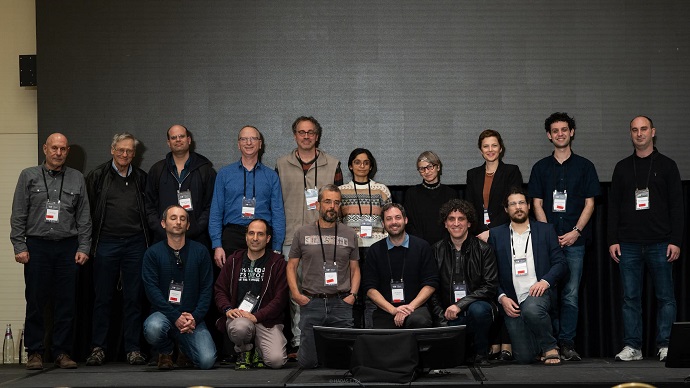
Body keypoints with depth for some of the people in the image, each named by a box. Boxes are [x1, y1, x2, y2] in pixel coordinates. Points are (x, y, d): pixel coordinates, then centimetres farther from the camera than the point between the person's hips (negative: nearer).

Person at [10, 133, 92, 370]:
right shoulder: (29, 176, 6)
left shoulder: (77, 179, 10)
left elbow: (84, 217, 9)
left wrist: (84, 248, 2)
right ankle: (35, 352, 9)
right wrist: (19, 247, -4)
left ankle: (62, 352, 11)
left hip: (68, 248, 1)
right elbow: (18, 215, 4)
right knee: (36, 303, 1)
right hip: (37, 246, -1)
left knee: (66, 303, 2)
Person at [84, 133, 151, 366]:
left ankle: (133, 348, 10)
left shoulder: (140, 178, 12)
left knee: (133, 298, 4)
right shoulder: (97, 176, 4)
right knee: (102, 298, 3)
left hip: (135, 244, 2)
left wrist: (147, 240, 6)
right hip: (106, 244, -2)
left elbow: (148, 210, 14)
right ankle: (98, 348, 10)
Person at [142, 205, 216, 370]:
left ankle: (185, 351, 19)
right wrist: (176, 317, -17)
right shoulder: (153, 253, 2)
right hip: (163, 313, -1)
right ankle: (165, 353, 1)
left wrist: (195, 317, -11)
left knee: (207, 361, -20)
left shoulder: (200, 252, 6)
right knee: (153, 327, -37)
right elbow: (152, 289, -7)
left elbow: (207, 288, 3)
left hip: (193, 318, 1)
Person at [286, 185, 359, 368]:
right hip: (311, 303, -1)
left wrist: (353, 294, -2)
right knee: (308, 362, -1)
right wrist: (295, 293, -5)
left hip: (341, 304, 1)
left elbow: (355, 269, 13)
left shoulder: (349, 234, 10)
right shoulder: (303, 233, 7)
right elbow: (291, 266, 9)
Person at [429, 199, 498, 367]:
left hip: (477, 304, -1)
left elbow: (490, 286, -6)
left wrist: (460, 305, -17)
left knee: (478, 309, -36)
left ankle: (481, 354, -10)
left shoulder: (483, 249, 1)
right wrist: (443, 321, -6)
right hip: (448, 316, 2)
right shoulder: (436, 250, 7)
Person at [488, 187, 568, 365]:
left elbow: (561, 263, 4)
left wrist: (545, 281, -15)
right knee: (524, 357, -7)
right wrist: (502, 297, -8)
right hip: (512, 301, 2)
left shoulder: (545, 230, 10)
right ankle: (542, 346, 30)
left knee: (531, 309, -39)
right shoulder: (496, 234, 10)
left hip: (539, 293, -1)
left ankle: (550, 347, -12)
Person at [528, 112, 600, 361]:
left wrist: (576, 232, -7)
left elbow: (589, 204, 6)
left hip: (574, 240, -1)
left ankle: (567, 343, 1)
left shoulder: (584, 166, 9)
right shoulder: (541, 168, 12)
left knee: (571, 294, -3)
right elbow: (537, 204, 8)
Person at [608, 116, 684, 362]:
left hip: (660, 244, -2)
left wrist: (675, 241, -6)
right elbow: (613, 206, 12)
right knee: (630, 298, 2)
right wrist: (612, 240, 3)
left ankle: (665, 346, 7)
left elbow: (677, 206, 2)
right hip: (628, 245, 2)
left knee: (665, 296, 0)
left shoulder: (666, 165, 7)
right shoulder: (622, 168, 13)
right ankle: (632, 347, 7)